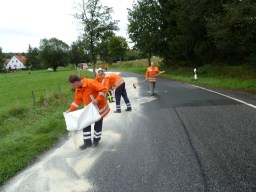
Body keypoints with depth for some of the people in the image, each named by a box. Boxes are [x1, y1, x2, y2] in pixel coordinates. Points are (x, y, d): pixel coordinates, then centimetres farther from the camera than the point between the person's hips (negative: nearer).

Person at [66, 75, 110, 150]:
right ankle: (87, 142, 21)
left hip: (99, 107, -7)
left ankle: (96, 140, 30)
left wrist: (97, 99, -34)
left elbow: (104, 89, -29)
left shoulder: (90, 83, -28)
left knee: (98, 125, 10)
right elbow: (77, 100, 5)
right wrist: (71, 109, -2)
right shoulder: (78, 89, -3)